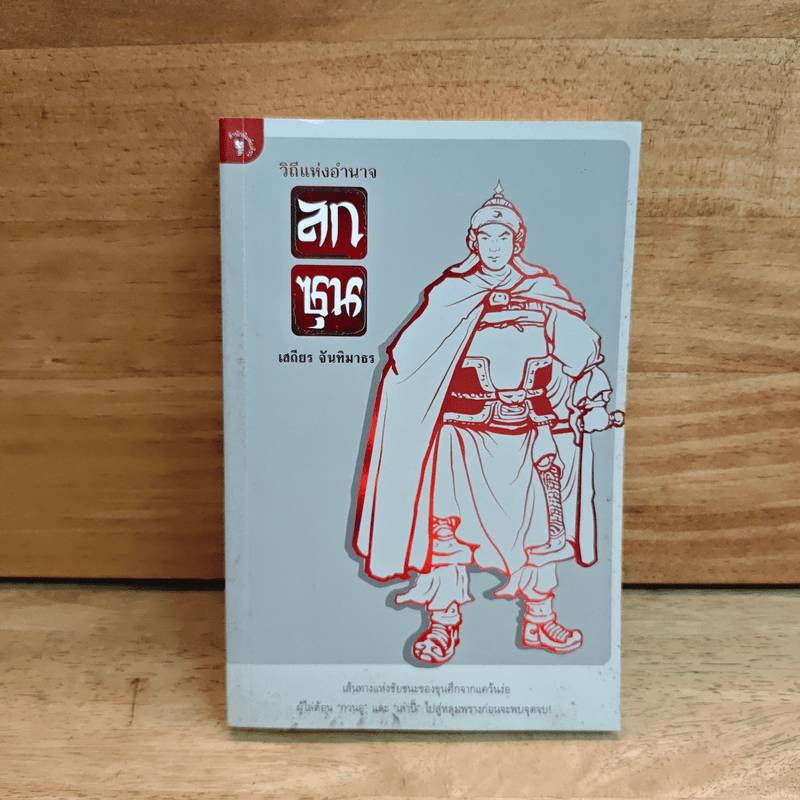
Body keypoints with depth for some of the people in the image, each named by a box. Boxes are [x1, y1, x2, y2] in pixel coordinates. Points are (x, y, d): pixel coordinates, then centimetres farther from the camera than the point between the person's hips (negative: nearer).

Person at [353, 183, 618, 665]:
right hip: (462, 433, -2)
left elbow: (584, 353, 10)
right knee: (448, 522, -1)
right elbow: (406, 359, -1)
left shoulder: (546, 296, 6)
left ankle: (539, 619, 29)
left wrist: (596, 401, 1)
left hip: (531, 434, 2)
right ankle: (444, 622, 19)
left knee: (541, 520, 8)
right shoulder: (450, 294, 1)